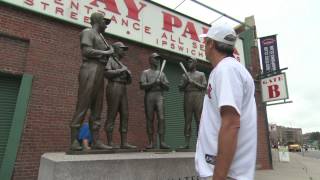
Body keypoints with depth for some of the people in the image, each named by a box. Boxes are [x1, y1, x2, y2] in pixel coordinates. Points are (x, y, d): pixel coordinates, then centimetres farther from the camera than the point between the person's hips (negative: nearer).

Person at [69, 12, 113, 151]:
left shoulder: (100, 38, 28)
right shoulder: (87, 32, 4)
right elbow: (86, 51, -13)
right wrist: (105, 52, -6)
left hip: (99, 73, 8)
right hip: (90, 71, -8)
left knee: (97, 109, 1)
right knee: (83, 106, -11)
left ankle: (96, 141, 1)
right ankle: (74, 142, -8)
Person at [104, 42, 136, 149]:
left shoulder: (122, 65, 29)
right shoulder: (109, 60, 5)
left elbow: (129, 81, 23)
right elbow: (107, 73, -15)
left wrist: (128, 74, 2)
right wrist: (120, 70, -9)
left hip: (122, 92, 8)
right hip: (113, 90, -8)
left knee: (124, 116, -2)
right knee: (112, 116, -10)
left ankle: (124, 143, -2)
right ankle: (110, 143, -6)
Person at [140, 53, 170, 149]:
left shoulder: (161, 73, 23)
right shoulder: (145, 72, 13)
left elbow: (167, 87, 16)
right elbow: (142, 86, -1)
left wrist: (161, 83, -3)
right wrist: (153, 83, -11)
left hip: (159, 96, 2)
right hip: (149, 96, -2)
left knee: (161, 118, -11)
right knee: (149, 119, -1)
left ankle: (162, 142, -10)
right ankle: (150, 142, 5)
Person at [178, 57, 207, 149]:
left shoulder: (201, 74, 15)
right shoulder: (185, 75, 22)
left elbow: (204, 87, 3)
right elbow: (180, 88, 16)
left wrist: (193, 82, -6)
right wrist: (185, 82, -1)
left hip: (198, 96, -2)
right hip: (187, 97, 2)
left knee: (199, 120, -8)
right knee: (187, 120, -3)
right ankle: (187, 143, -4)